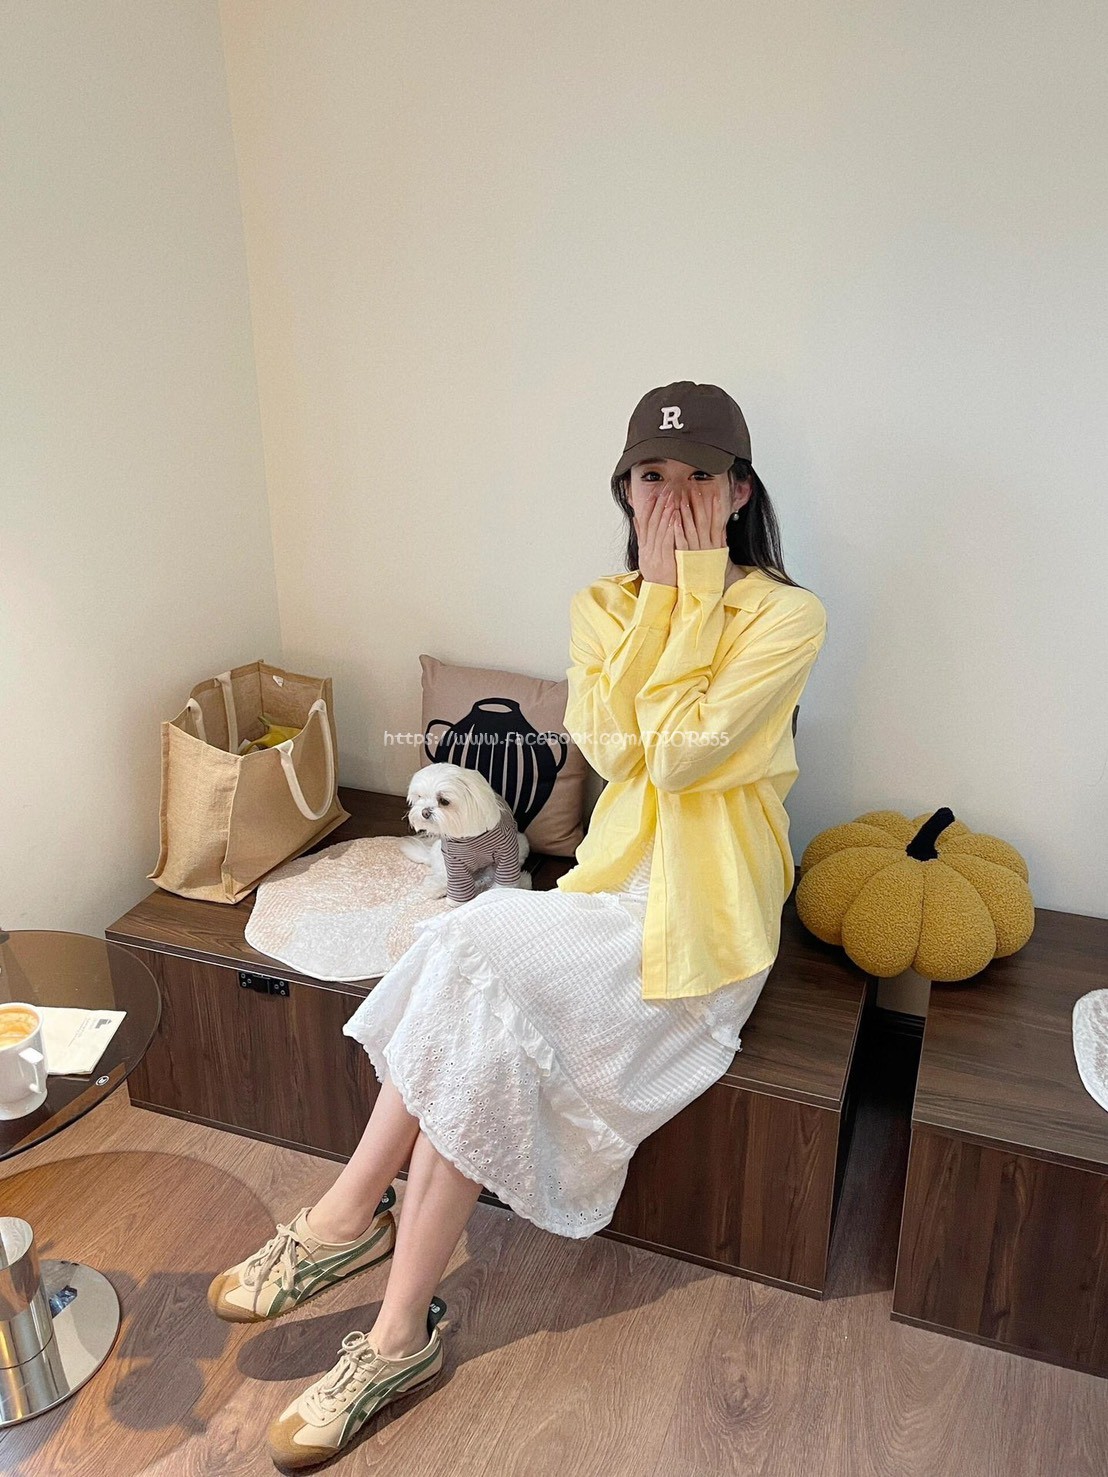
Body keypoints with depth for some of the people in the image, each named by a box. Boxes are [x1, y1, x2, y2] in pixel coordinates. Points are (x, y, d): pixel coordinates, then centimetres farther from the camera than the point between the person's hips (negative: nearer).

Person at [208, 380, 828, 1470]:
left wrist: (695, 591, -16)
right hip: (613, 884, 5)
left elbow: (681, 751, -21)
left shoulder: (786, 616, -9)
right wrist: (656, 594, -11)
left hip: (699, 921, -5)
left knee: (471, 964, -24)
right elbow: (610, 746, -8)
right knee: (465, 956, -24)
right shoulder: (603, 606, 7)